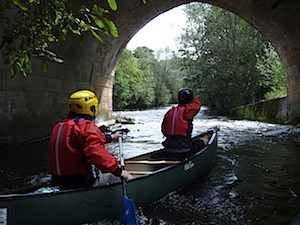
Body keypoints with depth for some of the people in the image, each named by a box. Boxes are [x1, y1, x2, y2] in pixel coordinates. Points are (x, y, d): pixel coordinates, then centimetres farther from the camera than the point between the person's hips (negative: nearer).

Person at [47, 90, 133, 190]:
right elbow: (97, 153, -31)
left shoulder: (59, 126, 14)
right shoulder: (88, 127, -15)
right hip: (84, 183, -8)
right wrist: (119, 171, -25)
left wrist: (110, 137, 39)